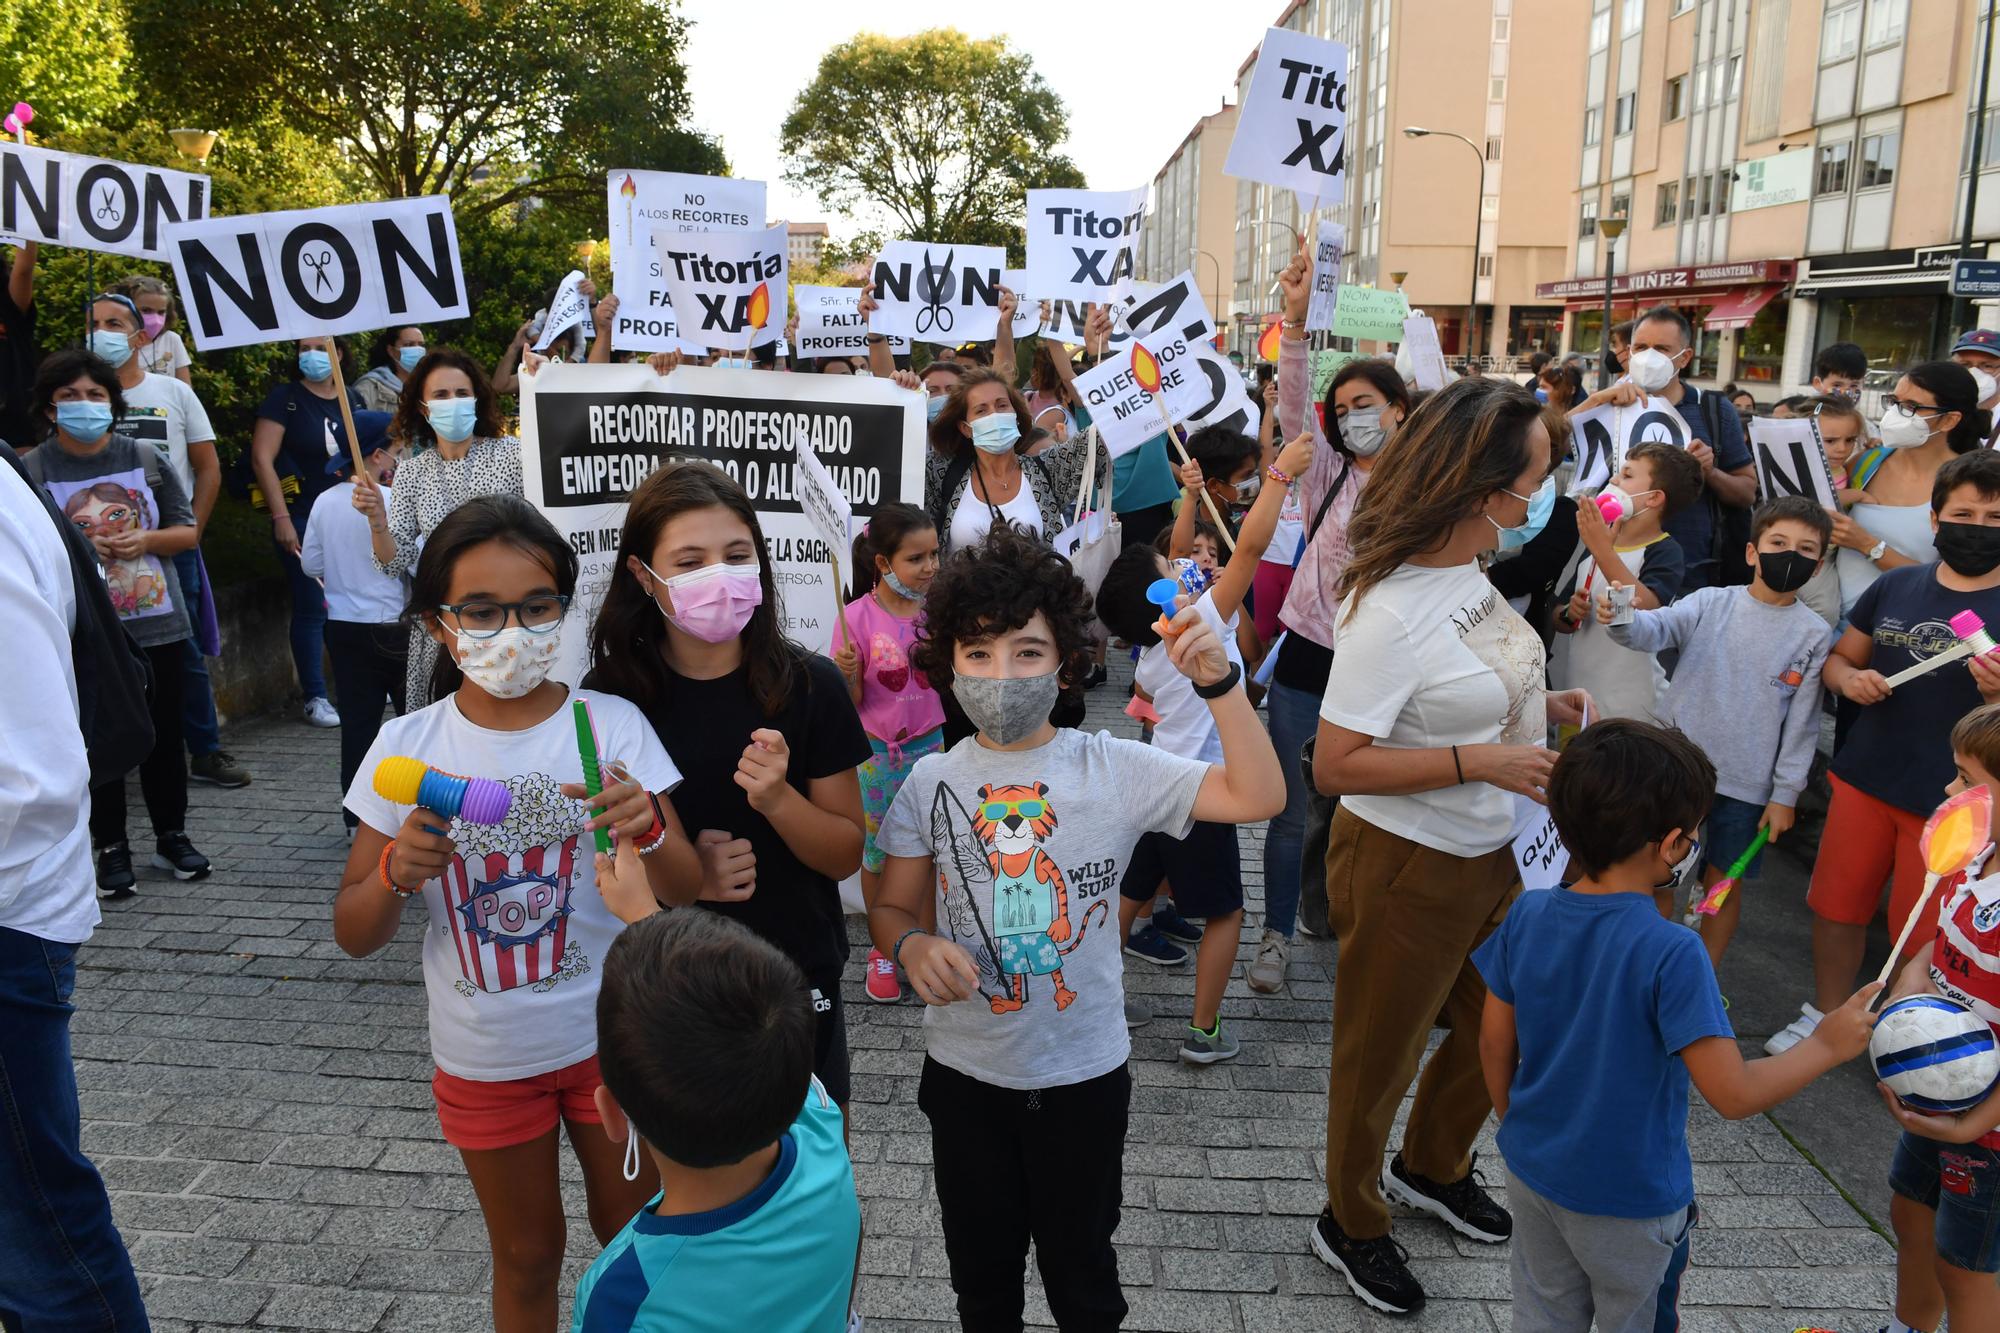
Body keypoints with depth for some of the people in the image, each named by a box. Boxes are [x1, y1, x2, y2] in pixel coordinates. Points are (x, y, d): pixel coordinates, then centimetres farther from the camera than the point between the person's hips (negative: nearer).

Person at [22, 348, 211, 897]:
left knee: (164, 735, 10)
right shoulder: (31, 470, -3)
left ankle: (171, 835, 25)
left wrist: (145, 541, -11)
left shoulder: (146, 459, 3)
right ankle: (111, 847, 17)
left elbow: (187, 531, 8)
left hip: (156, 625, 2)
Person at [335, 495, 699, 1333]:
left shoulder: (610, 724, -14)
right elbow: (354, 937, -4)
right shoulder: (407, 747, -9)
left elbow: (686, 895, -13)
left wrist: (647, 831, -34)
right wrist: (396, 873, -25)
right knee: (527, 1256, 21)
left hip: (611, 1040, -1)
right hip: (483, 1059, 1)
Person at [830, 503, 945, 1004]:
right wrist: (846, 674, -27)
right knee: (878, 853, 11)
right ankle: (882, 950, 29)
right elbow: (850, 702, -8)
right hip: (875, 752, -2)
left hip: (928, 747, 2)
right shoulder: (858, 617, -12)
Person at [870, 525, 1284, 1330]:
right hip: (964, 1072, 2)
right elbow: (891, 908, 1)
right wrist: (913, 947, -22)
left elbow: (1258, 797, -19)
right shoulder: (932, 783, -8)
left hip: (1083, 1072, -1)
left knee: (1080, 1267, 19)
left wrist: (1219, 682, -31)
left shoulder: (1114, 770, -13)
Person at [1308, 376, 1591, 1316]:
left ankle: (1432, 1168, 53)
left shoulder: (1470, 570, -2)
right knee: (1381, 1056, 13)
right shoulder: (1390, 611, -28)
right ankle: (1350, 1225, 38)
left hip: (1489, 853, 9)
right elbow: (1335, 765, -27)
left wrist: (1539, 704, -1)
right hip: (1407, 869, -8)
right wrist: (1479, 761, -29)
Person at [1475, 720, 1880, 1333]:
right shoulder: (1671, 954, -29)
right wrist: (1829, 1044, -12)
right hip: (1629, 1200, -4)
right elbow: (1734, 1094, -26)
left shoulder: (1526, 916, -13)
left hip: (1531, 1169, 4)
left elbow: (1495, 1044, -2)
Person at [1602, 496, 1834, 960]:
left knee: (1725, 882, 11)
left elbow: (1802, 722, 1)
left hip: (1748, 784, 0)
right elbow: (1657, 628, -20)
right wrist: (1621, 618, -43)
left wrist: (1785, 794, -1)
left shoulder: (1813, 634, -1)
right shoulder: (1711, 603, -2)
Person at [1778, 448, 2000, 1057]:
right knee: (1836, 905, 13)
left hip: (1950, 801, -3)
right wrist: (1850, 679, -10)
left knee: (1919, 936, 7)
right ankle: (1823, 1016, 34)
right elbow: (1838, 658, 12)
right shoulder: (1896, 585, 3)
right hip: (1865, 778, 3)